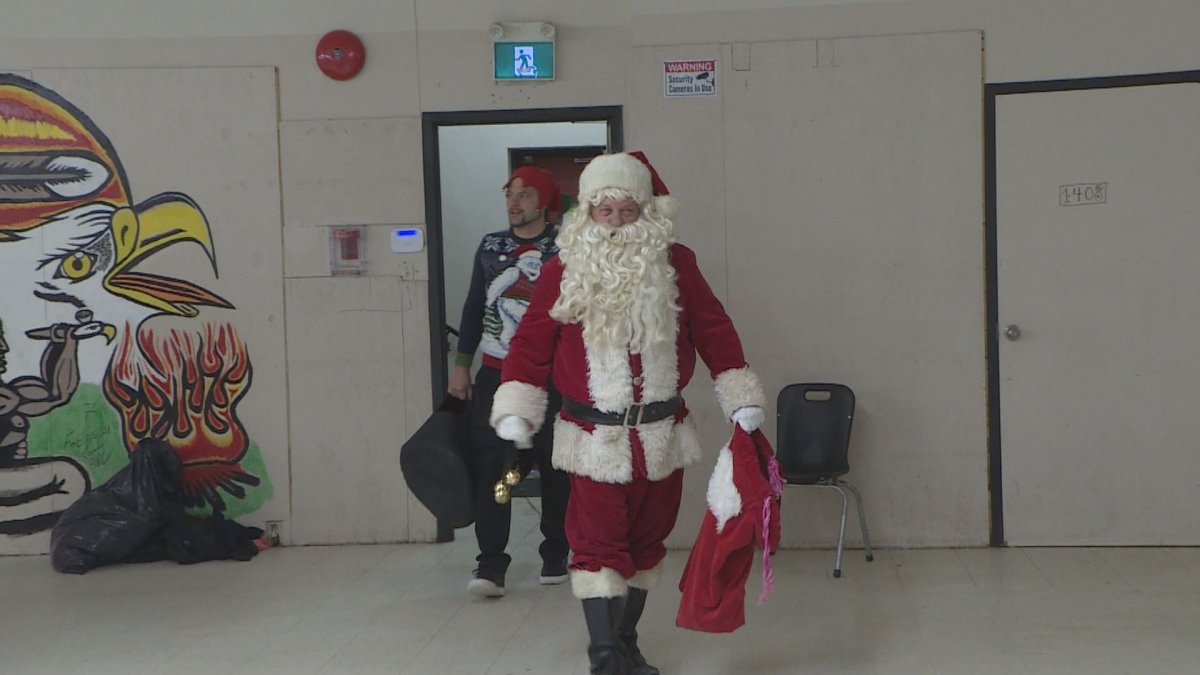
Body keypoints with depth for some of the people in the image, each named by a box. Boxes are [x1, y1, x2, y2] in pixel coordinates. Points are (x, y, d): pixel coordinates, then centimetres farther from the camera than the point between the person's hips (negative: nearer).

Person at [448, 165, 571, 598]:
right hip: (495, 373, 3)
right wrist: (461, 364, 11)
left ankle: (555, 556, 20)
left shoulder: (564, 250, -3)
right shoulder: (490, 247, 10)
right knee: (489, 466, -6)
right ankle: (490, 564, -4)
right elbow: (474, 307, 14)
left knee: (555, 469, 6)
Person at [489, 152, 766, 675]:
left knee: (646, 539, 13)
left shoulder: (676, 265, 3)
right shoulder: (563, 270, -2)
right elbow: (531, 341, -2)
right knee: (598, 543, -8)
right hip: (594, 436, -3)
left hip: (662, 435, 3)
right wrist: (515, 410, -9)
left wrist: (741, 400, 0)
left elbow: (714, 331, 4)